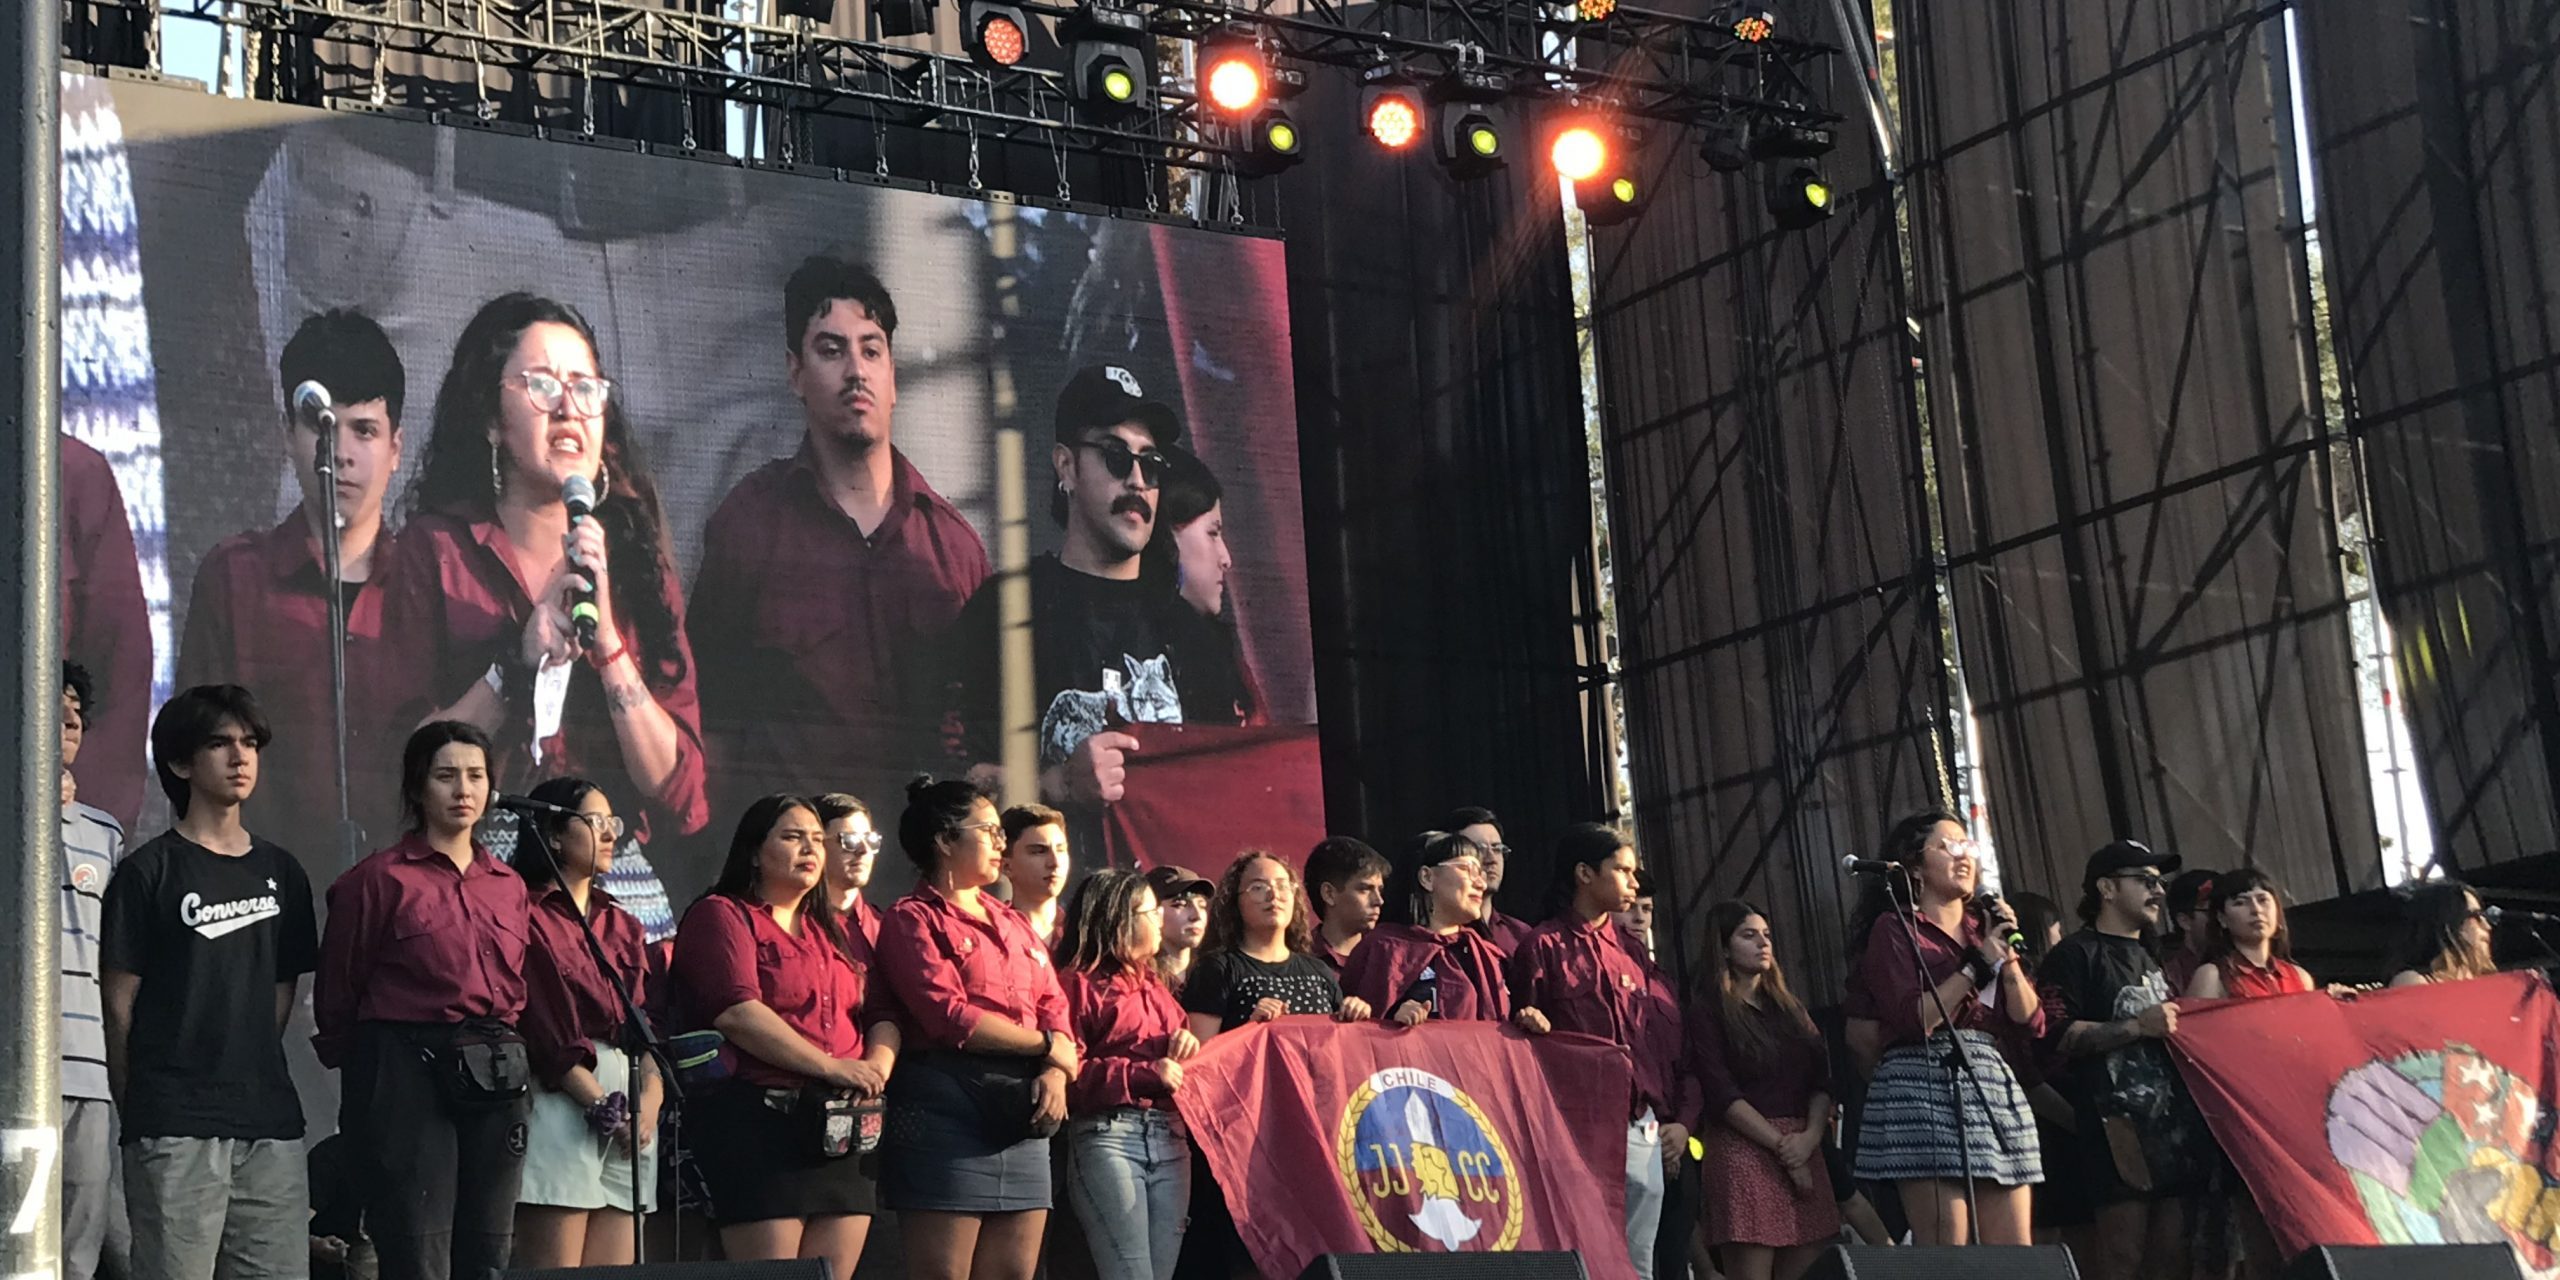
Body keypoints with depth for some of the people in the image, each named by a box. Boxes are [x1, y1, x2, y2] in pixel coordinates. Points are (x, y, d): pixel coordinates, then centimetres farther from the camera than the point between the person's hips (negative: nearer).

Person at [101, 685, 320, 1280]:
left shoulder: (280, 873, 15)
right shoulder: (148, 872, -1)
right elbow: (120, 1003, -1)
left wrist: (253, 1069, 13)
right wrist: (137, 1107, 0)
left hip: (269, 1119, 5)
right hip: (175, 1124, -5)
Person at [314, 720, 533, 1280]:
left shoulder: (509, 887, 14)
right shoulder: (380, 879, -3)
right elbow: (336, 998, 2)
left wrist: (511, 1062, 14)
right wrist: (367, 1074, 10)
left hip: (496, 1085, 6)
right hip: (410, 1076, -6)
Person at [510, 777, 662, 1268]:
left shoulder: (622, 925, 21)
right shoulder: (528, 918, -3)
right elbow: (542, 1031, -10)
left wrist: (651, 1098, -3)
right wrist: (603, 1108, -13)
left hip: (629, 1107, 7)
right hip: (561, 1101, -7)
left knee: (615, 1270, 3)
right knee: (555, 1267, -10)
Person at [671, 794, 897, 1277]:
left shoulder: (833, 930, 24)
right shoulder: (721, 915, 1)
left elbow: (881, 1014, 17)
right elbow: (737, 1012, -14)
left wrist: (878, 1064, -6)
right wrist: (831, 1065, -16)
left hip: (842, 1130, 7)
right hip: (759, 1120, -7)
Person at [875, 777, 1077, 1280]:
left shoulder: (1014, 924, 22)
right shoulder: (914, 919, -1)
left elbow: (1055, 1009, 13)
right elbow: (951, 1017, -13)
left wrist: (1058, 1072, -8)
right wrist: (1047, 1045, -4)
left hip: (1022, 1112, 7)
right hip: (948, 1106, -7)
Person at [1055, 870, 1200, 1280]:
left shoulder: (1155, 985, 23)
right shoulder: (1078, 983, -2)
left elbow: (1176, 1060, 33)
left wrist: (1188, 1044, 8)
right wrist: (1146, 1073, -17)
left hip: (1169, 1139, 8)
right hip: (1107, 1137, -8)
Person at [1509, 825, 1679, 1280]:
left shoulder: (1628, 949, 18)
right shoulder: (1545, 945, 0)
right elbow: (1525, 1032, 2)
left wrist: (1675, 1116, 13)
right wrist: (1530, 1023, -21)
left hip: (1642, 1127, 6)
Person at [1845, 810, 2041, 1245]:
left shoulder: (1985, 929, 21)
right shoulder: (1895, 928, 2)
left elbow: (2032, 1022, 14)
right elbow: (1913, 1021, -12)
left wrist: (2006, 958, 1)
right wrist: (1977, 964, -8)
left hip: (1995, 1088, 7)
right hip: (1925, 1091, -6)